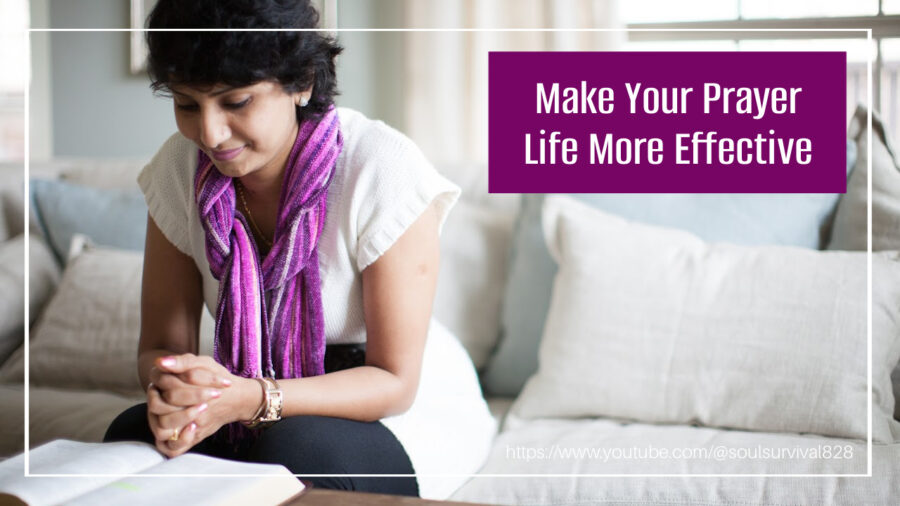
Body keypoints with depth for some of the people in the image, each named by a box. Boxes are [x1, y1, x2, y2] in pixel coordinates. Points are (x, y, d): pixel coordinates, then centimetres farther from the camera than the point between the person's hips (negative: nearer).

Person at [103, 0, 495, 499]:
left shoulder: (383, 170, -23)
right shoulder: (179, 169, -7)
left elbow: (394, 382, -20)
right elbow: (161, 346, -4)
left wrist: (251, 399, -36)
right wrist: (170, 386, -30)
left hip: (409, 413, -2)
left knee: (297, 449, -34)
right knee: (133, 434, -25)